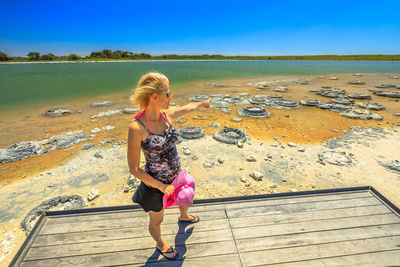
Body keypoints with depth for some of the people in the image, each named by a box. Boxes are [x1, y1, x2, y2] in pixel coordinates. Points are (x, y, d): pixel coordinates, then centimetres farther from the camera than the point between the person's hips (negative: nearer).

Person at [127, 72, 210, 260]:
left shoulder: (167, 115, -10)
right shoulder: (137, 128, -29)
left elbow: (188, 108, 13)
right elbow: (134, 169, -21)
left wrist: (202, 103, 30)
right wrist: (161, 186, -21)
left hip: (176, 176, 6)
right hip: (155, 184, -6)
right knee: (157, 220, 23)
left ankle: (184, 217, 72)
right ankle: (160, 244, 59)